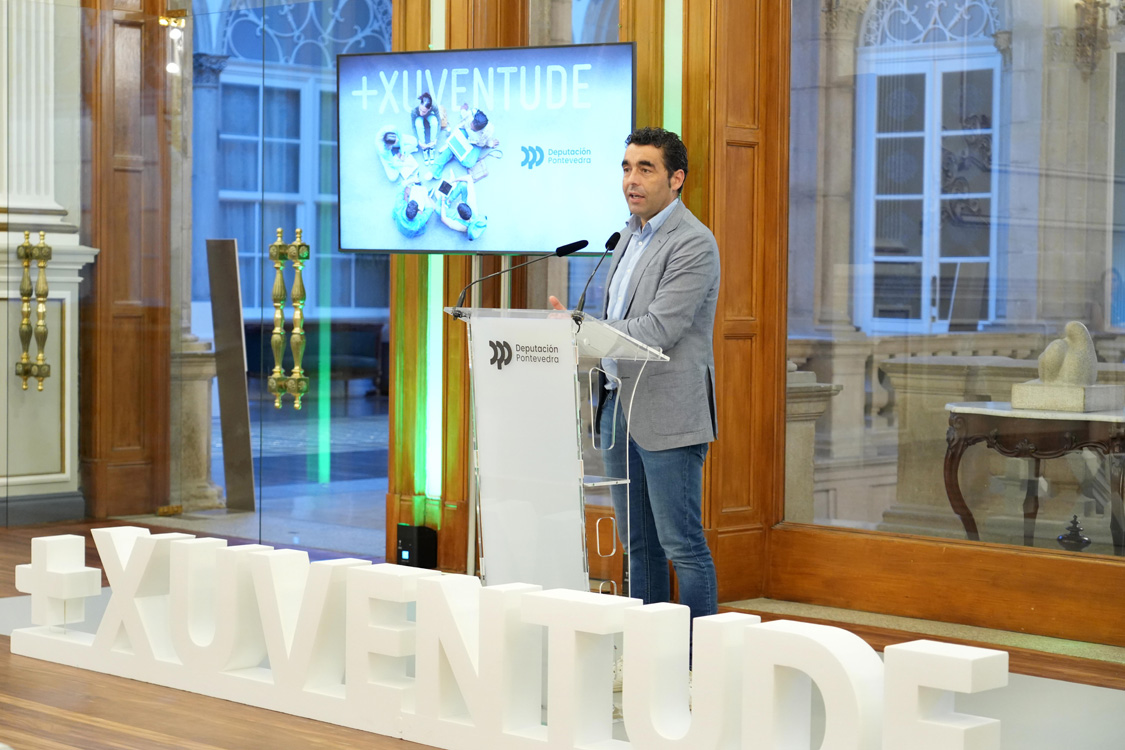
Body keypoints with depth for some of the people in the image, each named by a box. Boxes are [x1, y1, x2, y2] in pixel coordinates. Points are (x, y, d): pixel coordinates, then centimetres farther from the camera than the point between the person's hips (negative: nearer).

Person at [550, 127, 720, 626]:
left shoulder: (693, 243, -13)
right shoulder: (630, 235, 16)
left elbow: (658, 329, -21)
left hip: (667, 414, -9)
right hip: (619, 405, 9)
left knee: (682, 546, -4)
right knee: (638, 544, 13)